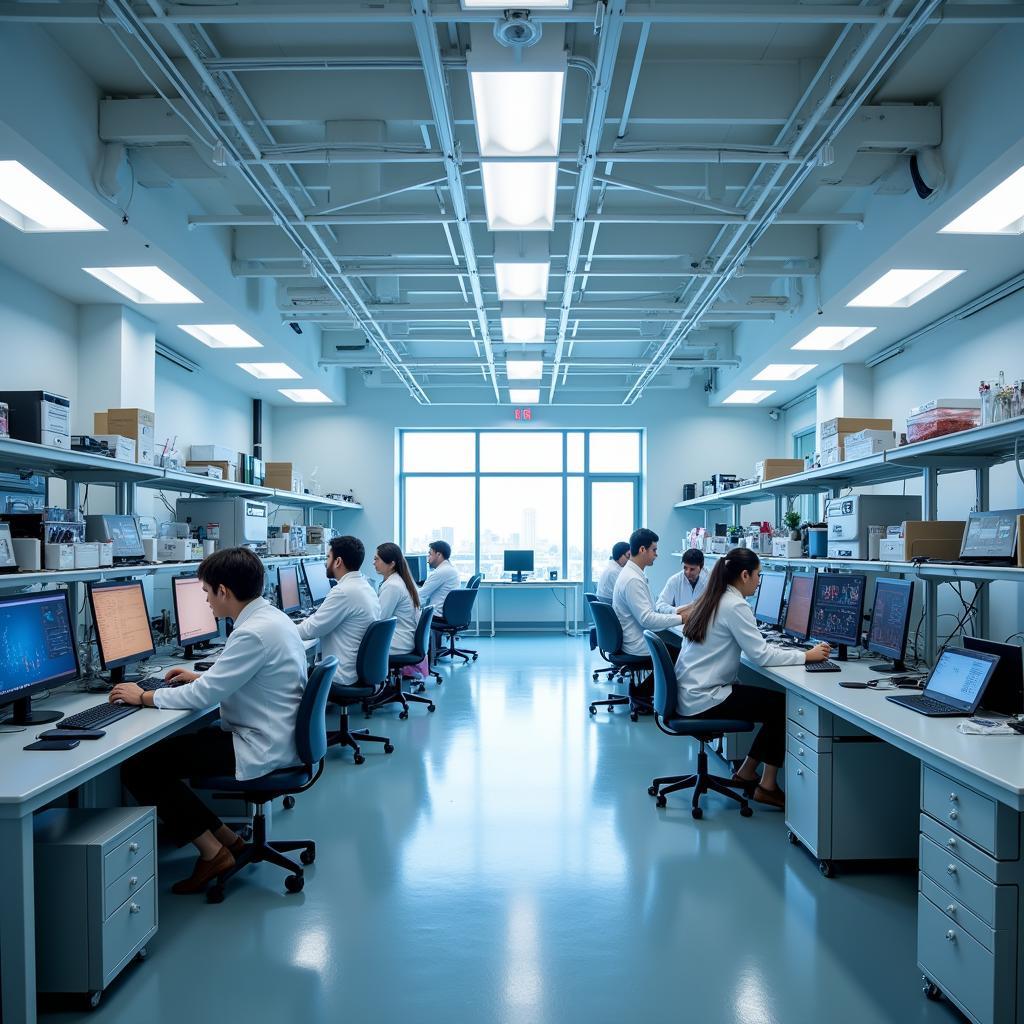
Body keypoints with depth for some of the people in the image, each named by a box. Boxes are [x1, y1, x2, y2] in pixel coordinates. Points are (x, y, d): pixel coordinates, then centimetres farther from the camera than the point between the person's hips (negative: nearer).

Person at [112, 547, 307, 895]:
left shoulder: (254, 632, -23)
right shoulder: (272, 617, 7)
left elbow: (204, 696, -21)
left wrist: (144, 697, -8)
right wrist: (201, 677, 19)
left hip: (259, 751, -10)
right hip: (275, 740, 10)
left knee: (137, 768, -6)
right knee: (175, 743, 20)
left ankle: (213, 851, 2)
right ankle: (224, 838, 19)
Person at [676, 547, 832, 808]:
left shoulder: (711, 600, 11)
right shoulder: (734, 606, -17)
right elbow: (761, 656, -18)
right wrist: (807, 655, -9)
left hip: (691, 693, 9)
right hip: (705, 699, -9)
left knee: (774, 702, 16)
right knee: (783, 706, 3)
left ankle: (746, 773, 23)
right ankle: (767, 787, 10)